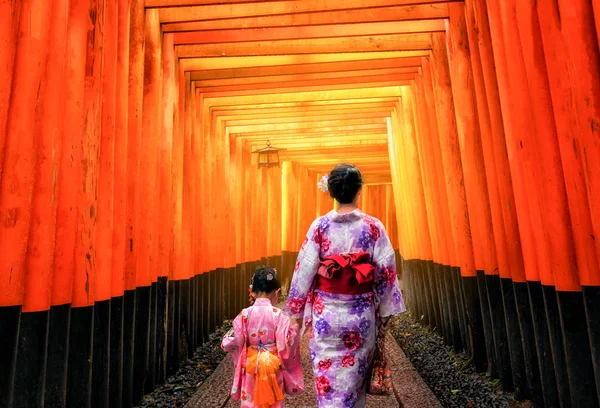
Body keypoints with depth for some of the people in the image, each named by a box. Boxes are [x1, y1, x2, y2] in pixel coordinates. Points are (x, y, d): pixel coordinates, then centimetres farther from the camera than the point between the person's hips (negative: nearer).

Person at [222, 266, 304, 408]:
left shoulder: (245, 314, -11)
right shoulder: (278, 315, -16)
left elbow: (232, 343, -8)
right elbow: (286, 347, -16)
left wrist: (227, 336, 13)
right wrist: (294, 328, -3)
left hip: (250, 369, 2)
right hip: (273, 369, -1)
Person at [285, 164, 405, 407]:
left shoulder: (320, 226, -8)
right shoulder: (373, 226, -7)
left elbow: (304, 269, -6)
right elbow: (386, 271, -5)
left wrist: (297, 310, 5)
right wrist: (386, 312, 6)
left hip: (326, 313, 0)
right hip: (361, 314, 1)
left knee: (328, 378, 12)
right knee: (355, 375, 20)